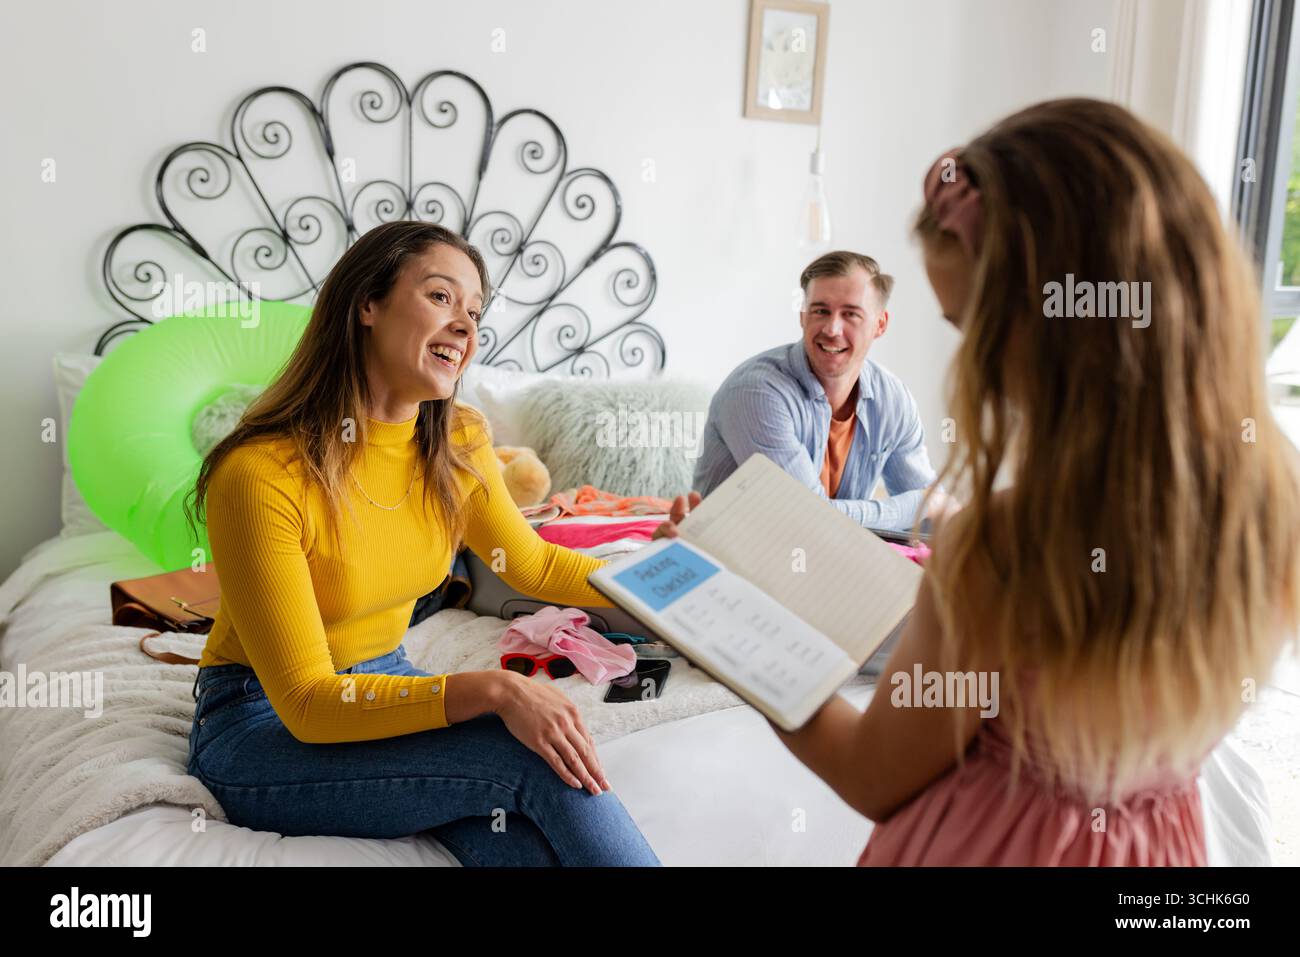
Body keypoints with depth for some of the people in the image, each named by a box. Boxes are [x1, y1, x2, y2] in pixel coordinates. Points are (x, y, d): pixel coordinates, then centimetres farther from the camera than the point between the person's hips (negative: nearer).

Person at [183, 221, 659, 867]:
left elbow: (534, 565, 11)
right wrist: (489, 690, -36)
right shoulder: (260, 474, -25)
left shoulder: (458, 444, -5)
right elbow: (308, 704, -24)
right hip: (261, 726, -5)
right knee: (535, 759, -25)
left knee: (522, 829, -28)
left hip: (384, 686, 5)